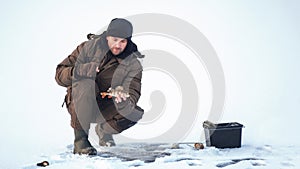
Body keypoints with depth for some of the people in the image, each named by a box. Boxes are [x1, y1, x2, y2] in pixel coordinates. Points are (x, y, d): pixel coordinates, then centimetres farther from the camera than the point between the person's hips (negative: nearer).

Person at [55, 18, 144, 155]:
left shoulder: (133, 63, -6)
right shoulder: (89, 48, -11)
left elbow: (132, 94, -17)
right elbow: (60, 74, -14)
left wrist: (122, 99, -41)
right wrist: (79, 71, -35)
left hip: (104, 109, 3)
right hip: (78, 106, -3)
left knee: (136, 113, -20)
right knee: (86, 83, -34)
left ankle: (104, 129, 12)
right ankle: (80, 138, -23)